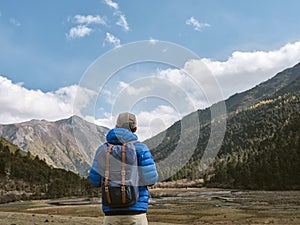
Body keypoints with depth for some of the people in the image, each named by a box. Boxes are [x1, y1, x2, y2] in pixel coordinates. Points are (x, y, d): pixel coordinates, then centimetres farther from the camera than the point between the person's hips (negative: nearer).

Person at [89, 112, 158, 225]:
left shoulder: (103, 149, 4)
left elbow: (95, 180, 7)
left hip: (111, 212, 3)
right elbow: (150, 179, -7)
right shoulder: (139, 148, -5)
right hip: (135, 211, -3)